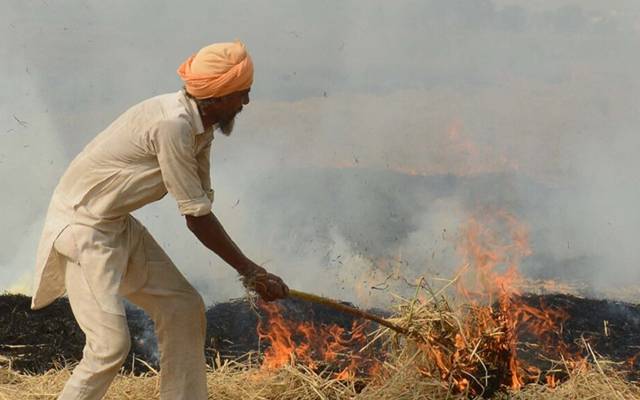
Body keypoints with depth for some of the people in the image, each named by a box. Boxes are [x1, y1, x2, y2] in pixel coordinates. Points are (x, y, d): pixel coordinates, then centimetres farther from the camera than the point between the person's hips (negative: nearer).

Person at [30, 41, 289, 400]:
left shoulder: (201, 126, 2)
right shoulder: (172, 125, -27)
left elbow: (200, 208, 5)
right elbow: (198, 217, -22)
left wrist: (250, 271, -2)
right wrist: (250, 269, -12)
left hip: (118, 224, 10)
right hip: (83, 227, -10)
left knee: (184, 307, 10)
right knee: (112, 344, -13)